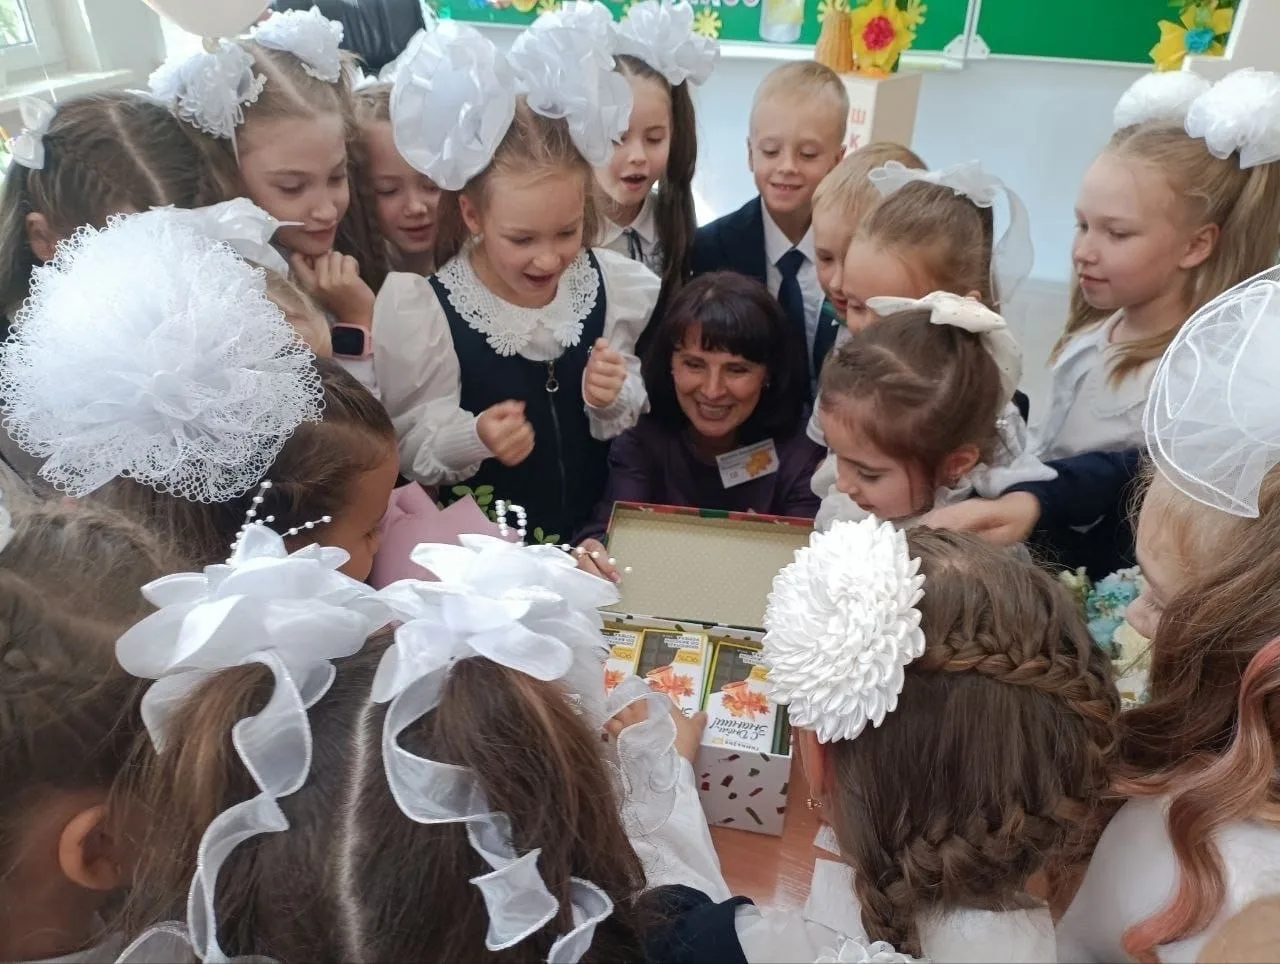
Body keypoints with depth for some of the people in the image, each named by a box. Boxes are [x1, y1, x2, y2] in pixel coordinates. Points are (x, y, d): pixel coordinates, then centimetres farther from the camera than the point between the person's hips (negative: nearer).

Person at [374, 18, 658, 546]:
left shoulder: (617, 285, -7)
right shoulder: (419, 309, -15)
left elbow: (641, 427, 3)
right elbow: (405, 449, -8)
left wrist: (613, 403, -18)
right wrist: (472, 438, -27)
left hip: (594, 534, 1)